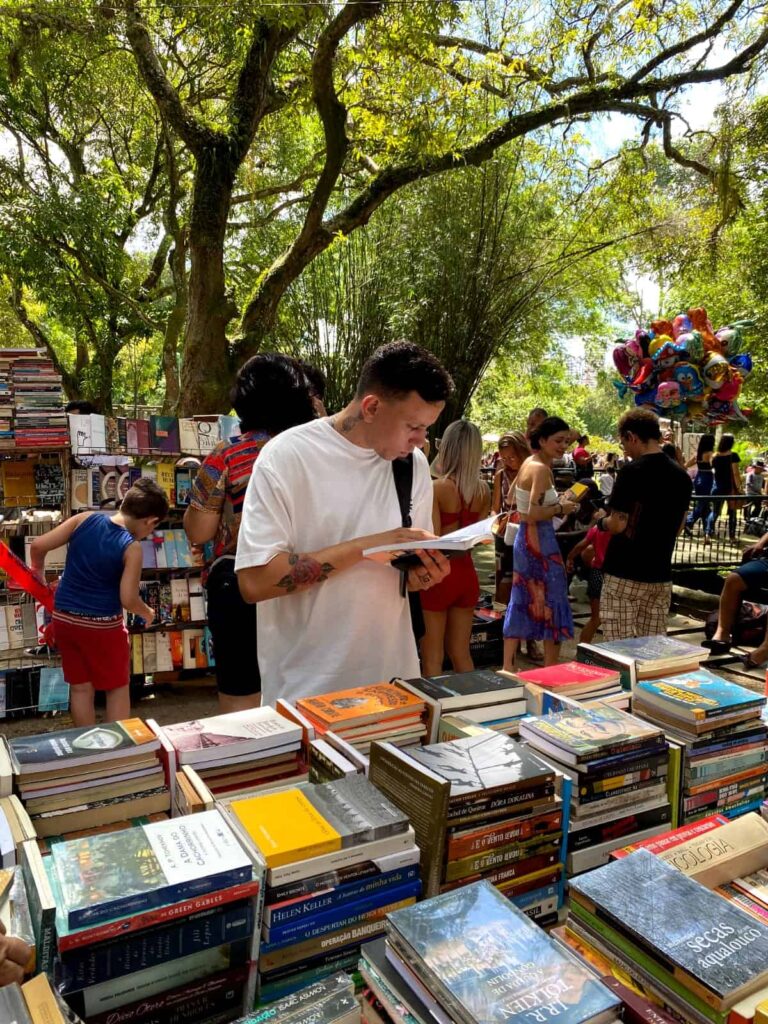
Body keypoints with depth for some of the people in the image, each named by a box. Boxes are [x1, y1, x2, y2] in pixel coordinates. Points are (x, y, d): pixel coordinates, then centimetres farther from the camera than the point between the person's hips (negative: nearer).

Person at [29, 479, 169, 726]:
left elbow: (38, 545, -5)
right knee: (118, 687, 15)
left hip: (63, 618, 5)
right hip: (102, 624, -5)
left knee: (80, 687, 18)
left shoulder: (85, 519, -6)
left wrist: (38, 573, 14)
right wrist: (147, 613, 2)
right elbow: (128, 599, -19)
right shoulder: (132, 548, -17)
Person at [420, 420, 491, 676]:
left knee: (432, 657, 6)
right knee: (461, 653, 18)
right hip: (467, 573, 6)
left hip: (438, 574, -5)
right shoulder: (483, 491, 1)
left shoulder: (436, 488, -15)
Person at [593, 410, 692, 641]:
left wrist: (601, 520, 3)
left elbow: (617, 525, -17)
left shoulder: (632, 471, -14)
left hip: (624, 574, -6)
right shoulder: (682, 475, 7)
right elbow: (678, 526, 16)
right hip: (660, 575, 6)